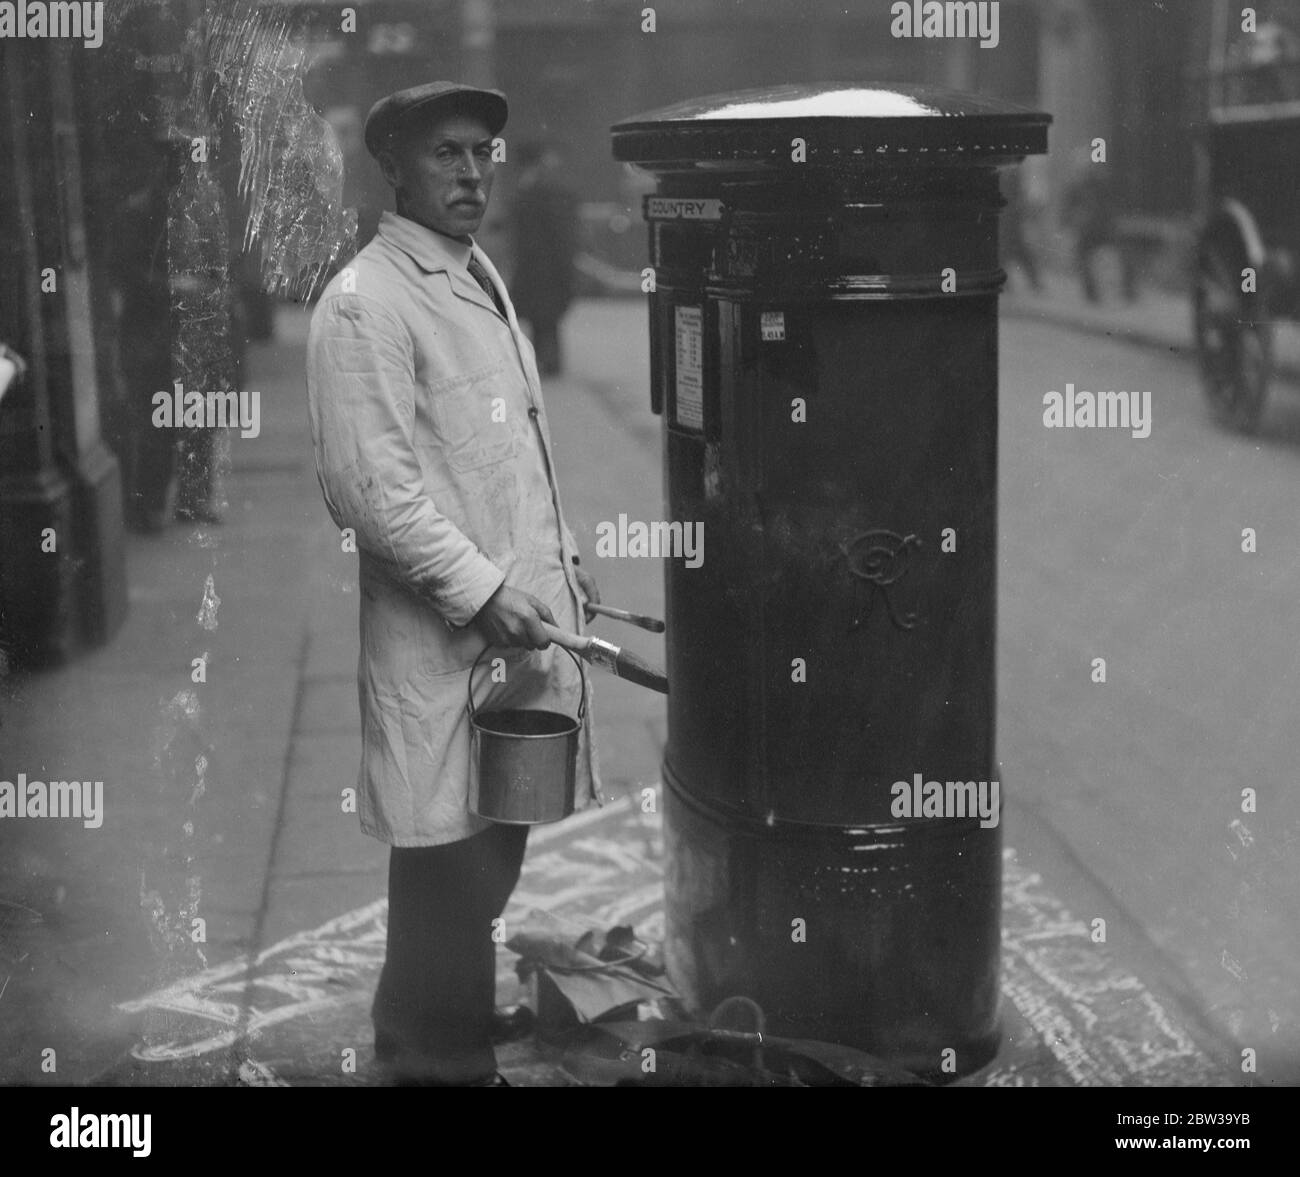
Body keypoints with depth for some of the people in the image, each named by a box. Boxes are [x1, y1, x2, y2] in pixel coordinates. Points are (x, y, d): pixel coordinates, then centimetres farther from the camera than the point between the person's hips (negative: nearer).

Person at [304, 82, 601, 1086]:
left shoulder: (480, 275, 16)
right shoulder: (365, 303, -13)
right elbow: (369, 484, -19)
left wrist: (559, 556, 19)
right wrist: (481, 588, -20)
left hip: (517, 611, 9)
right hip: (440, 633, -9)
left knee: (498, 842, 16)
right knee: (451, 853, -2)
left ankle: (433, 1028, 32)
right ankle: (441, 1061, 14)